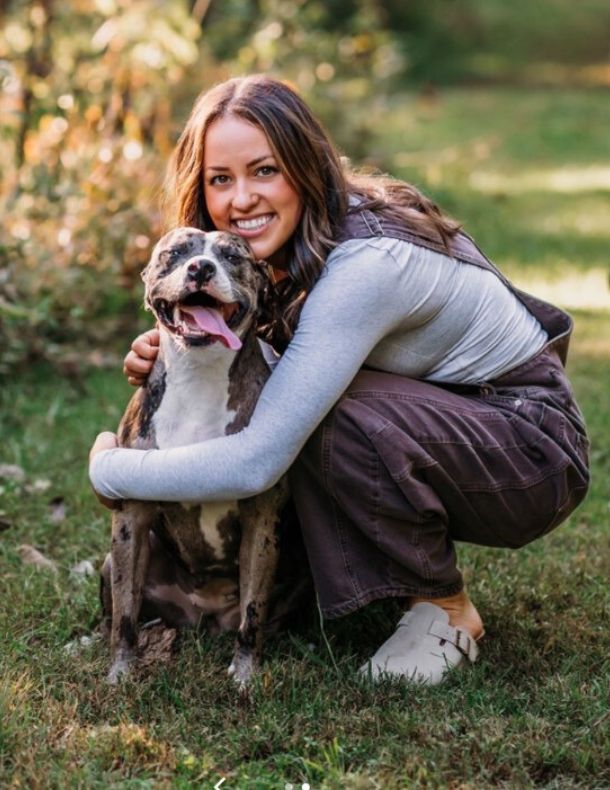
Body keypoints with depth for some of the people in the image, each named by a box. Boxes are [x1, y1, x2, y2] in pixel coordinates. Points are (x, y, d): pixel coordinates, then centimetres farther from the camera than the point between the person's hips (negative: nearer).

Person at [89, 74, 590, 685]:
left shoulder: (364, 265, -32)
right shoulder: (286, 244, -6)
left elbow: (256, 463, -35)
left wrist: (109, 470, -20)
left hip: (533, 444, -8)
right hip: (439, 410, 8)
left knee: (326, 417, -32)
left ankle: (446, 609, -9)